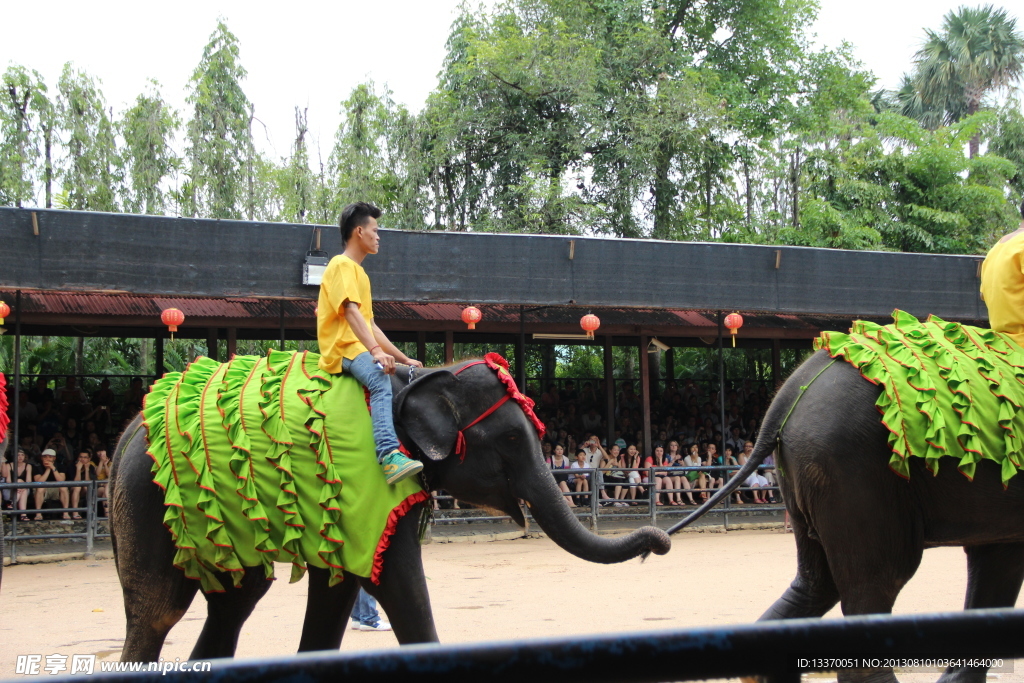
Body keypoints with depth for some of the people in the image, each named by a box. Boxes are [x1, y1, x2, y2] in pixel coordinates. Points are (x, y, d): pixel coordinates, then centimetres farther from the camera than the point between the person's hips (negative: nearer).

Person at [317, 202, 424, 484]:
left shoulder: (358, 272, 26)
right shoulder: (342, 265, -4)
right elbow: (351, 311, -20)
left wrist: (403, 358, 21)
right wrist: (376, 351, -32)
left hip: (362, 349, 11)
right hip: (343, 348, -11)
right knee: (380, 379, -35)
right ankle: (389, 456, -49)